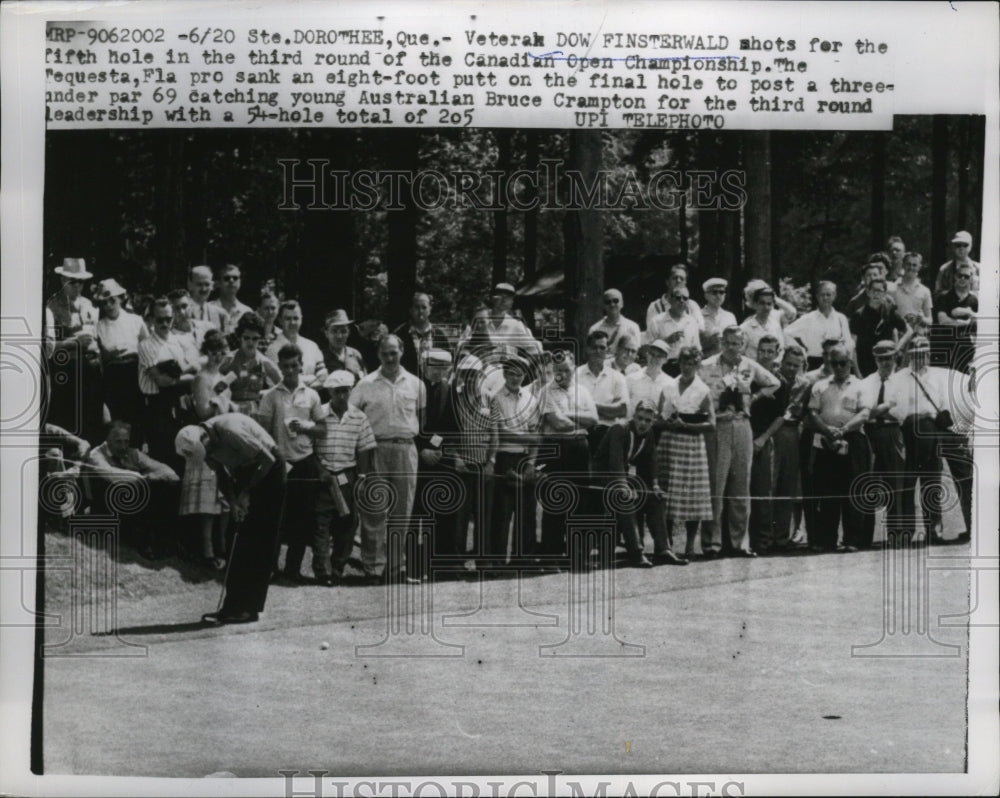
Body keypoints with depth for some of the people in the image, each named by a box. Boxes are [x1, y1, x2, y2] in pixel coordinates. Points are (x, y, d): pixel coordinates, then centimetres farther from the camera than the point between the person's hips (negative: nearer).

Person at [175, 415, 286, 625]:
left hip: (267, 471, -8)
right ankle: (235, 607, 7)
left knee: (257, 541, -9)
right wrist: (232, 501, -6)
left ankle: (246, 608, -7)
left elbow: (268, 460, -25)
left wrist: (246, 493, -17)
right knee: (241, 542, 5)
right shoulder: (204, 442, -7)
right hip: (244, 472, 8)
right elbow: (221, 473, 7)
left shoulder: (230, 431, -31)